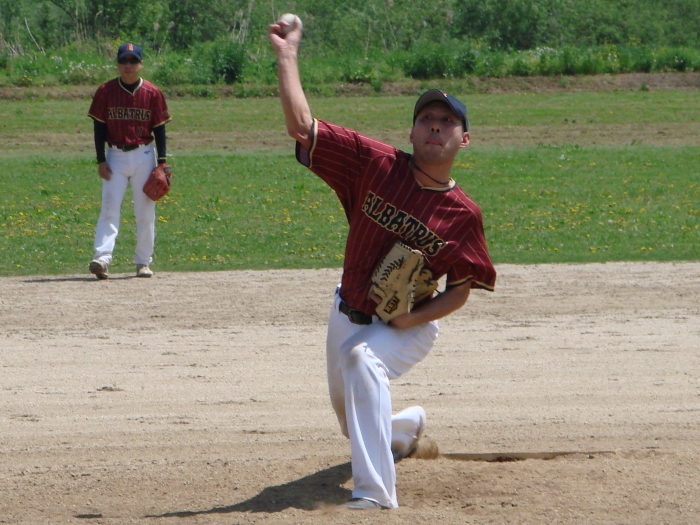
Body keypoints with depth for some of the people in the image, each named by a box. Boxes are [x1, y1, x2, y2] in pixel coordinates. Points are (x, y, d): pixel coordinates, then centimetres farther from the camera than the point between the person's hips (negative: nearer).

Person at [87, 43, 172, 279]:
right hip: (115, 156, -1)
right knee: (110, 207, -11)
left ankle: (143, 262, 12)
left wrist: (162, 162, -2)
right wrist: (101, 160, -5)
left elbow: (159, 129, 4)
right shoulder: (105, 91, 0)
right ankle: (102, 258, -21)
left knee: (145, 211, 4)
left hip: (144, 155, 1)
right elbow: (99, 127, 2)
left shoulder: (152, 93, 1)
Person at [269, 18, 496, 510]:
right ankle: (406, 425, 60)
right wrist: (288, 54, -19)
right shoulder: (377, 164, -12)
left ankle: (377, 492, -39)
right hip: (349, 315, 4)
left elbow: (460, 291, -6)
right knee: (353, 420, 21)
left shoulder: (464, 214, -14)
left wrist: (413, 317, -22)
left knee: (363, 361, -36)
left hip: (408, 328, -4)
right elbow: (302, 126, -17)